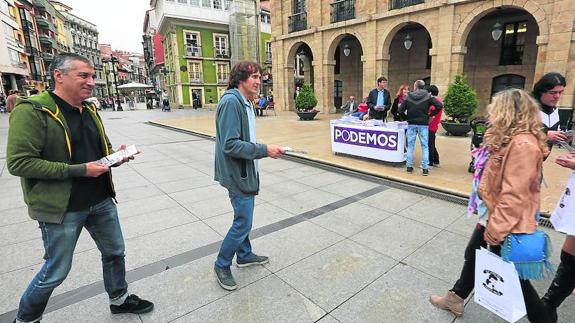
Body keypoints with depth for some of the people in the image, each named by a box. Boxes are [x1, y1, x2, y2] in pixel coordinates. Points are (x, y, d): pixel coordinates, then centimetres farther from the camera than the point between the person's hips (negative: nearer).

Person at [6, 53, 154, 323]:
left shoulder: (90, 110, 6)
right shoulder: (31, 111, -16)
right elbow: (18, 162, -21)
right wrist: (79, 170, -24)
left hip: (101, 201, 7)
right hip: (62, 209, -7)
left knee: (114, 253, 19)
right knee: (56, 272, 10)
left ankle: (119, 299, 43)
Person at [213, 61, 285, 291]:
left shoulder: (245, 102, 10)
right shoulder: (231, 102, -20)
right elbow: (230, 145, -25)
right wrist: (264, 150, -23)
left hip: (245, 171, 10)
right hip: (237, 173, -10)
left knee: (244, 217, 21)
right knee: (243, 222, -1)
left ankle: (244, 255, 39)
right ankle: (222, 265, 19)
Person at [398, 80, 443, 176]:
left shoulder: (408, 97, -1)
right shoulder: (428, 96, -3)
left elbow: (400, 111, -5)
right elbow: (440, 106, -11)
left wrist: (407, 118, 9)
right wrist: (431, 114, -1)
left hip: (411, 124, 1)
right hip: (423, 124, -1)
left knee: (410, 146, 9)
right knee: (425, 147, 5)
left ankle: (409, 167, 12)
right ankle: (425, 168, 5)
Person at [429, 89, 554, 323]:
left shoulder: (523, 145, -25)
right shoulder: (510, 140, 7)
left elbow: (514, 195, -28)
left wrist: (496, 230, -23)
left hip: (507, 223, -10)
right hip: (494, 213, 10)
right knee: (472, 256, 20)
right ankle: (455, 298, 38)